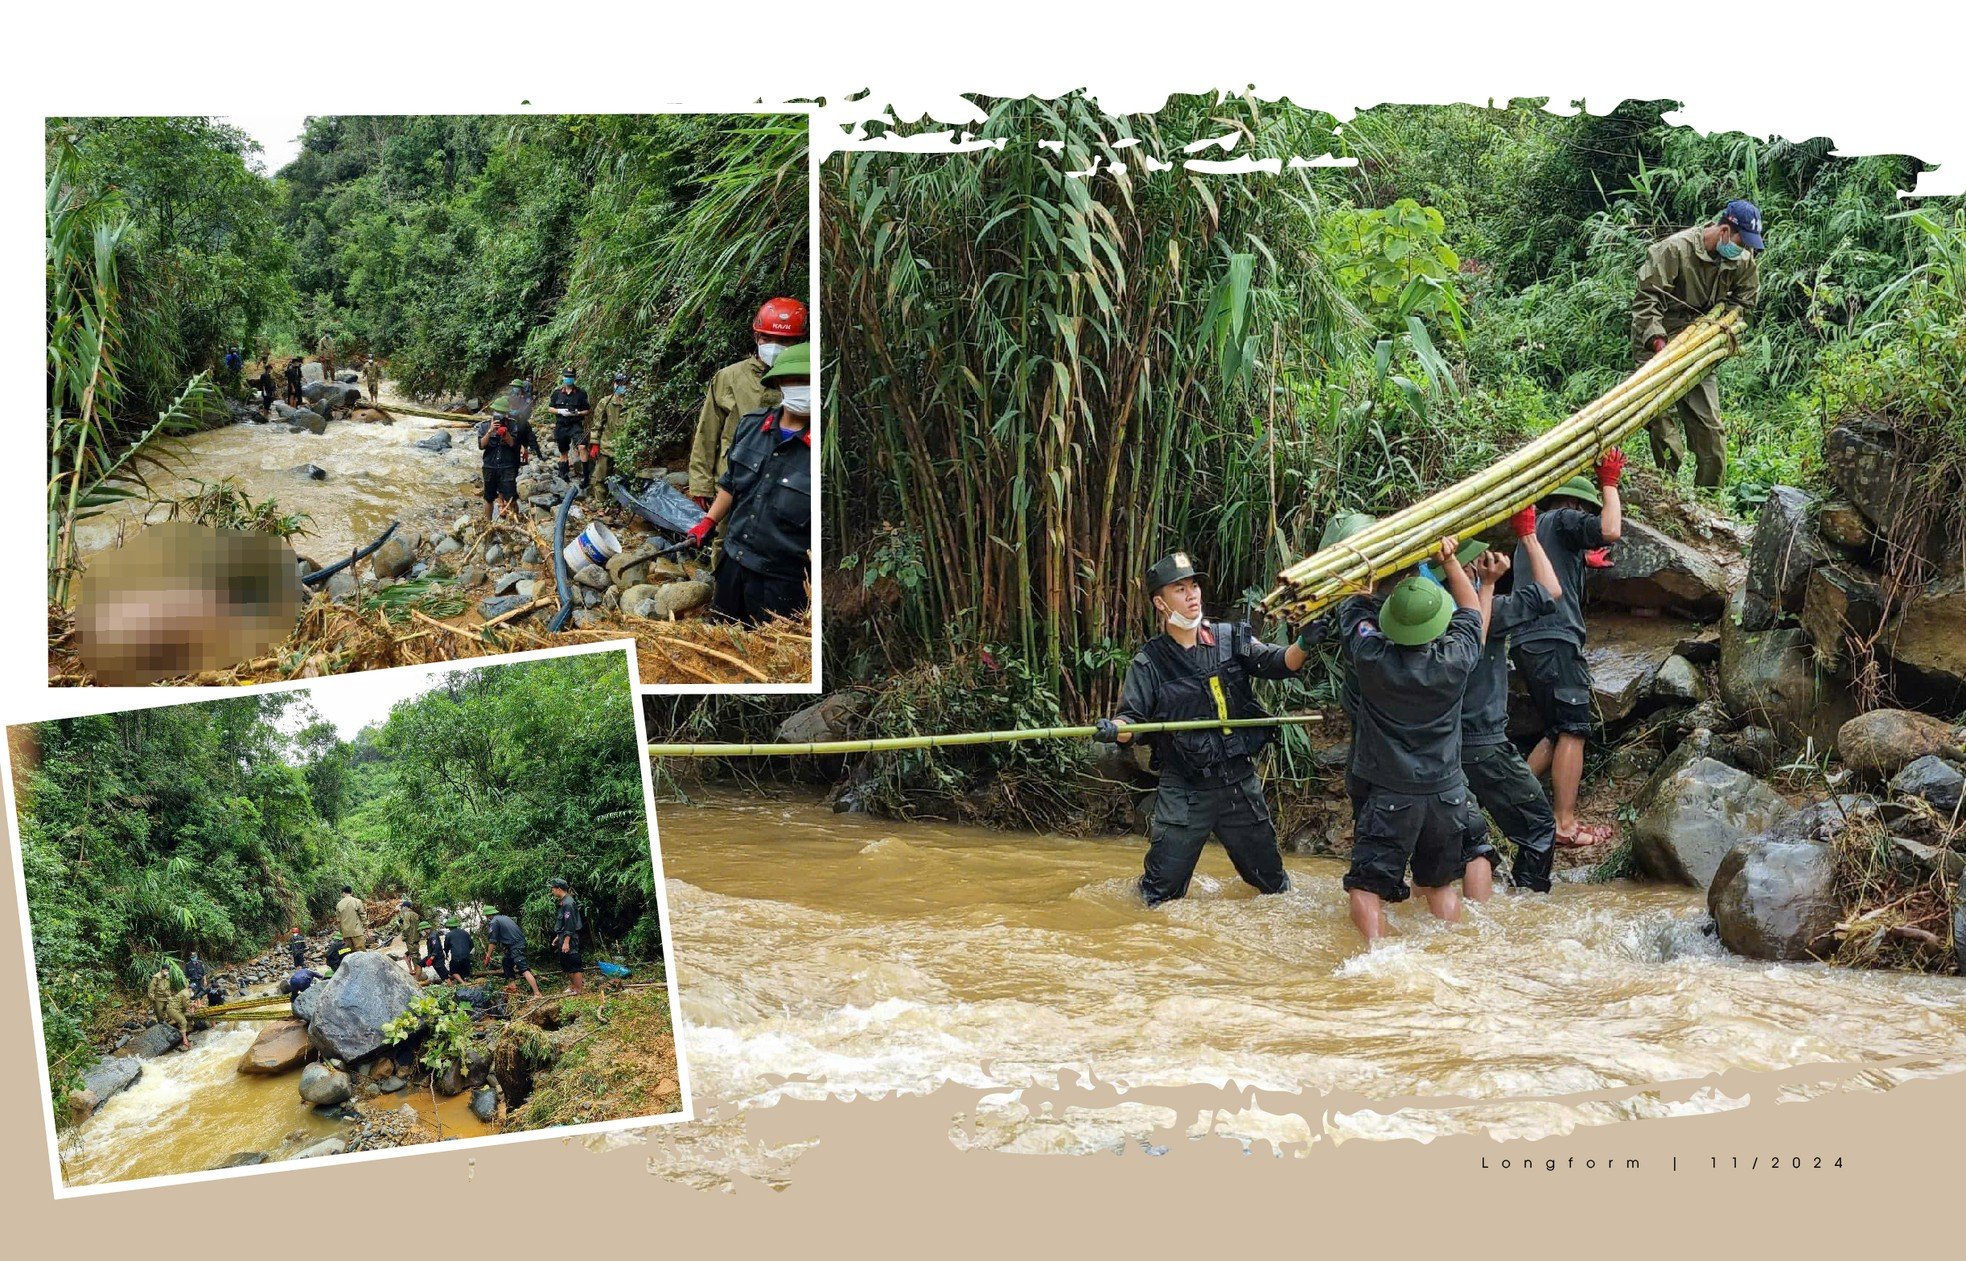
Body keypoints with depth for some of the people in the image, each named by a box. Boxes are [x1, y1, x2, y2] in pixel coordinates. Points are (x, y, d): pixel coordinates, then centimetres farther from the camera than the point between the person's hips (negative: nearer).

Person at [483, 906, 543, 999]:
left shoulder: (494, 922, -3)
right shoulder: (504, 917, 22)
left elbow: (493, 941, -5)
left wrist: (488, 956, 3)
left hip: (515, 946, -9)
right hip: (521, 942, 9)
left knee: (524, 969, -17)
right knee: (506, 962, 28)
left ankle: (537, 994, -28)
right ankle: (512, 984, 31)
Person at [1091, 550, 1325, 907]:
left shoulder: (1232, 639, 4)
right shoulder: (1149, 662, -1)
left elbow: (1280, 663, -7)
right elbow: (1132, 717, -6)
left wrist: (1303, 645, -29)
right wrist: (1114, 729, -29)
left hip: (1241, 784, 2)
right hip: (1183, 792, -2)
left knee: (1272, 881, 17)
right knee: (1162, 893, -4)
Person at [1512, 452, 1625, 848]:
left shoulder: (1533, 527, 29)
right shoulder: (1563, 519, 1)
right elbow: (1610, 530, -17)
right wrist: (1609, 483, -2)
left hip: (1525, 643, 10)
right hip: (1554, 640, -10)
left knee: (1557, 732, 16)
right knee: (1573, 731, -9)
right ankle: (1565, 825, -12)